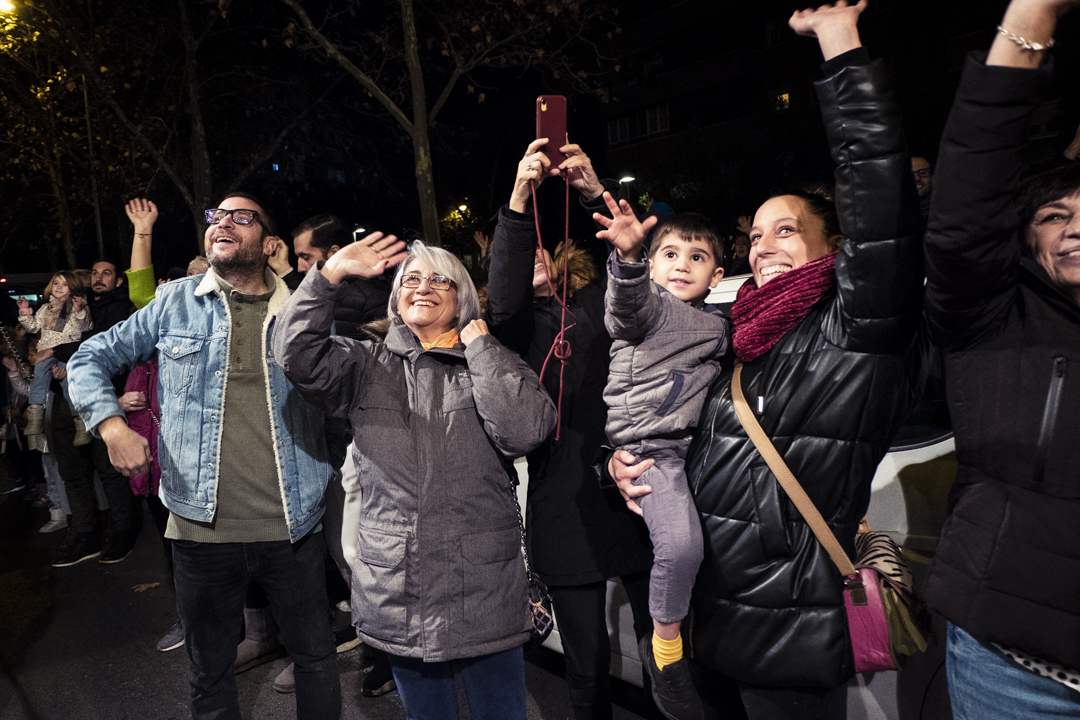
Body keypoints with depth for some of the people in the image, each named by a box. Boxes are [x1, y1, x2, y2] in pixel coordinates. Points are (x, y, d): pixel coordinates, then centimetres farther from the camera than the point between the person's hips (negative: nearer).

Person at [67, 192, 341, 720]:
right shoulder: (176, 303, 4)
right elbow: (92, 359, 11)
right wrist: (111, 424, -5)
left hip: (292, 529, 0)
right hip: (202, 529, 1)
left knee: (316, 659, 14)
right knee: (210, 676, 19)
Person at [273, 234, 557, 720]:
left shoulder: (492, 366, 2)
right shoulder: (367, 365, 6)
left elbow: (524, 430, -18)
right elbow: (298, 353, -11)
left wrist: (479, 345, -11)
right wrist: (331, 272, -13)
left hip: (483, 593, -1)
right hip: (396, 595, 2)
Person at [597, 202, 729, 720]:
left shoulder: (717, 328, 18)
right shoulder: (648, 303, -1)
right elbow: (629, 308, -26)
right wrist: (627, 257, -45)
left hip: (693, 445, 7)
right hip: (649, 448, -7)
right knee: (680, 543, -25)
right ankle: (664, 644, -1)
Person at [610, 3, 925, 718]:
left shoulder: (857, 332, -9)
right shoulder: (737, 342, 11)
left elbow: (882, 202, -24)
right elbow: (693, 445, 22)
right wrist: (624, 459, 3)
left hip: (793, 632, -6)